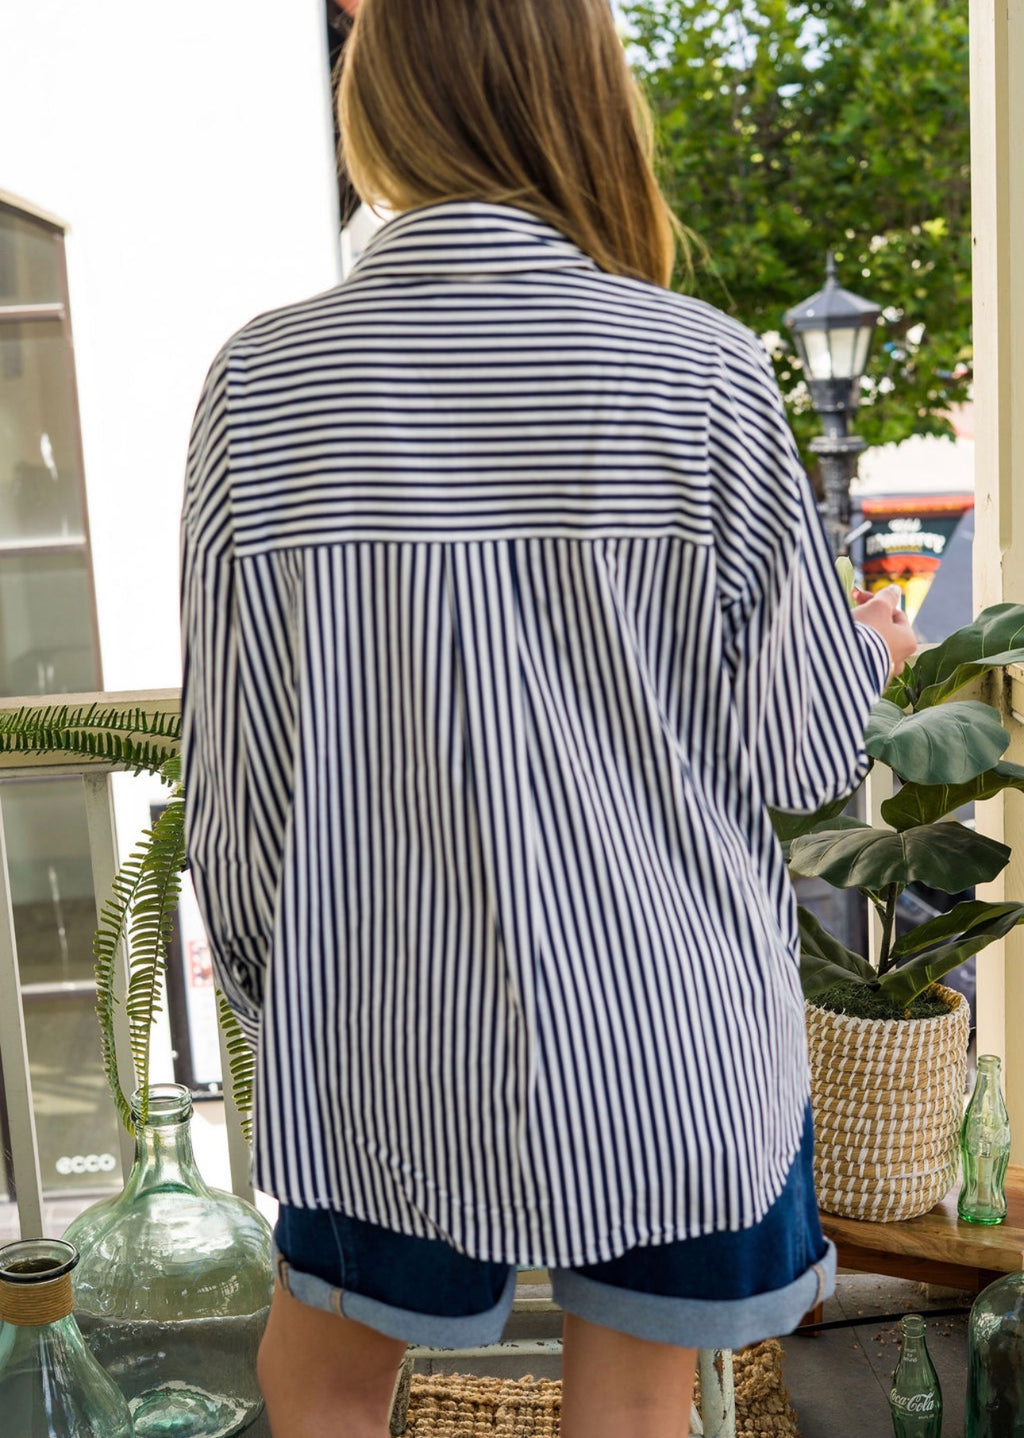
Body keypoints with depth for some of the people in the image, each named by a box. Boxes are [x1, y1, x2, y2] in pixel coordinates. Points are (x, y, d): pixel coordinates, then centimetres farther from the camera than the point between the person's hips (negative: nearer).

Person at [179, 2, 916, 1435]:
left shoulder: (264, 378, -9)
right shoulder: (704, 369, -12)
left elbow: (238, 753, -4)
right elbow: (794, 748, -7)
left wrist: (259, 970, 13)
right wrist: (870, 652, 16)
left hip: (389, 1018, 1)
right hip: (663, 1018, 0)